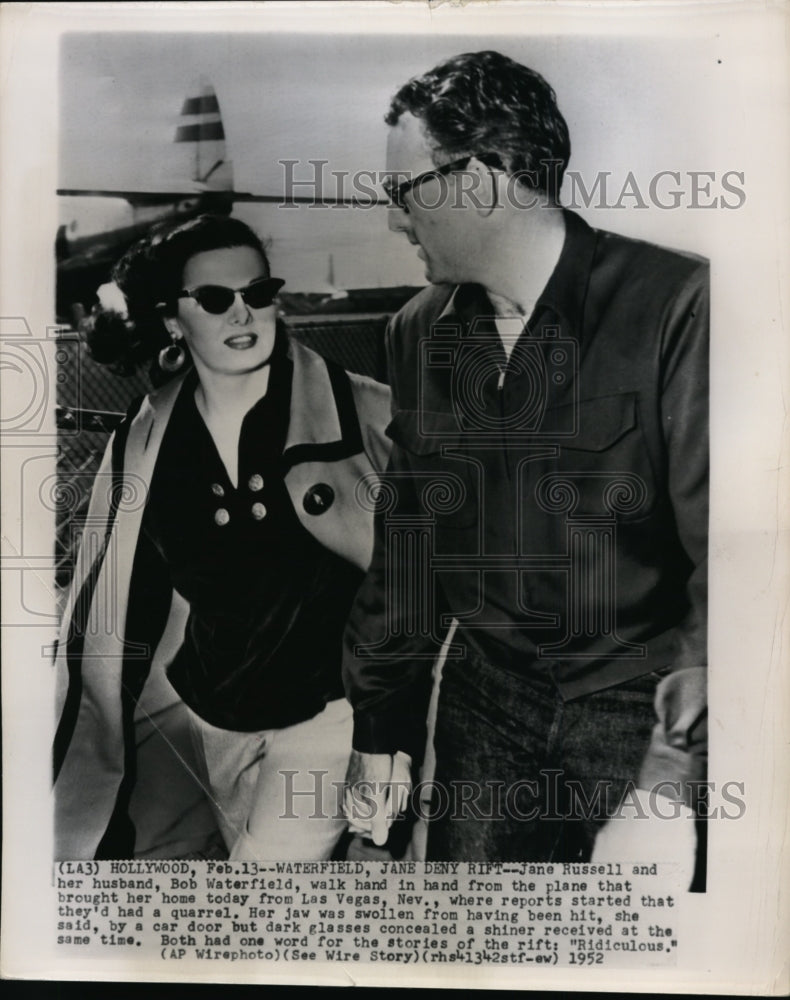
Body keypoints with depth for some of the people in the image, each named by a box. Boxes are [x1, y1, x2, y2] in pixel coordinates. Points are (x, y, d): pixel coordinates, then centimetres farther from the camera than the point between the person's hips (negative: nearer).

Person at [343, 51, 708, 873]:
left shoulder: (675, 306, -15)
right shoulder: (421, 332, 1)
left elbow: (719, 559, -17)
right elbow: (404, 549, 7)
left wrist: (668, 788, -23)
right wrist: (381, 730, 10)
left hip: (641, 715, -3)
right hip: (484, 706, 4)